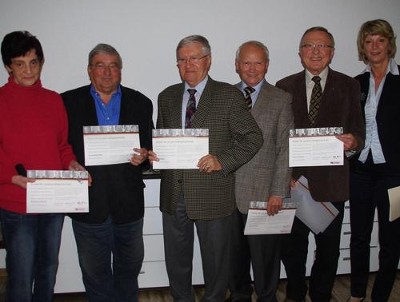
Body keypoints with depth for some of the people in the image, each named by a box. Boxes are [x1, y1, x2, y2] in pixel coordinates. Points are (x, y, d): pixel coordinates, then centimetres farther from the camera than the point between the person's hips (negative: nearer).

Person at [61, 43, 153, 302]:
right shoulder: (69, 102, 1)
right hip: (88, 204, -1)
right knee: (95, 273, 14)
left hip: (128, 204, 1)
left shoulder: (140, 103, 4)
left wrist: (143, 157, -16)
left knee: (129, 270, 19)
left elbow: (150, 148, 5)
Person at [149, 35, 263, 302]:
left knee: (215, 260, 13)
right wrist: (155, 154, -2)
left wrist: (222, 161, -17)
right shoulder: (167, 97, 10)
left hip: (212, 196, -4)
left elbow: (253, 137, -6)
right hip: (173, 194, 4)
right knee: (176, 260, 17)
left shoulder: (229, 96, -4)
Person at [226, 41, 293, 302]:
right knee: (235, 251, 15)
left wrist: (278, 192, -9)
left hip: (264, 192, -2)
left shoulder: (281, 99, 1)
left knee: (265, 255, 8)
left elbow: (285, 149, -4)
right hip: (229, 191, 3)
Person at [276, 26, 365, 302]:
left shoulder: (348, 86, 4)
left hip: (331, 183, 0)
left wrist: (353, 141, -22)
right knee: (291, 247, 12)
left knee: (328, 249, 12)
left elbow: (358, 133, 2)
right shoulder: (285, 86, 5)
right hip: (293, 180, 0)